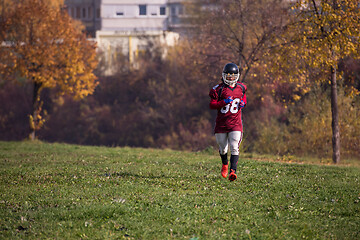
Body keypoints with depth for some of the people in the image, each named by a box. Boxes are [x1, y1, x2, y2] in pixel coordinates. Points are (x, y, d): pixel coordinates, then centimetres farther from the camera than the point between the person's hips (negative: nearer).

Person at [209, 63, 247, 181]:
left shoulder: (241, 88, 5)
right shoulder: (219, 89, -6)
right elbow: (212, 104, -7)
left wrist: (243, 103, 0)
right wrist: (224, 102, -21)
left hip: (235, 123, 0)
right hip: (221, 123, 0)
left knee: (234, 148, -15)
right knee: (223, 148, 14)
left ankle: (232, 171, -22)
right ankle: (225, 164, 45)